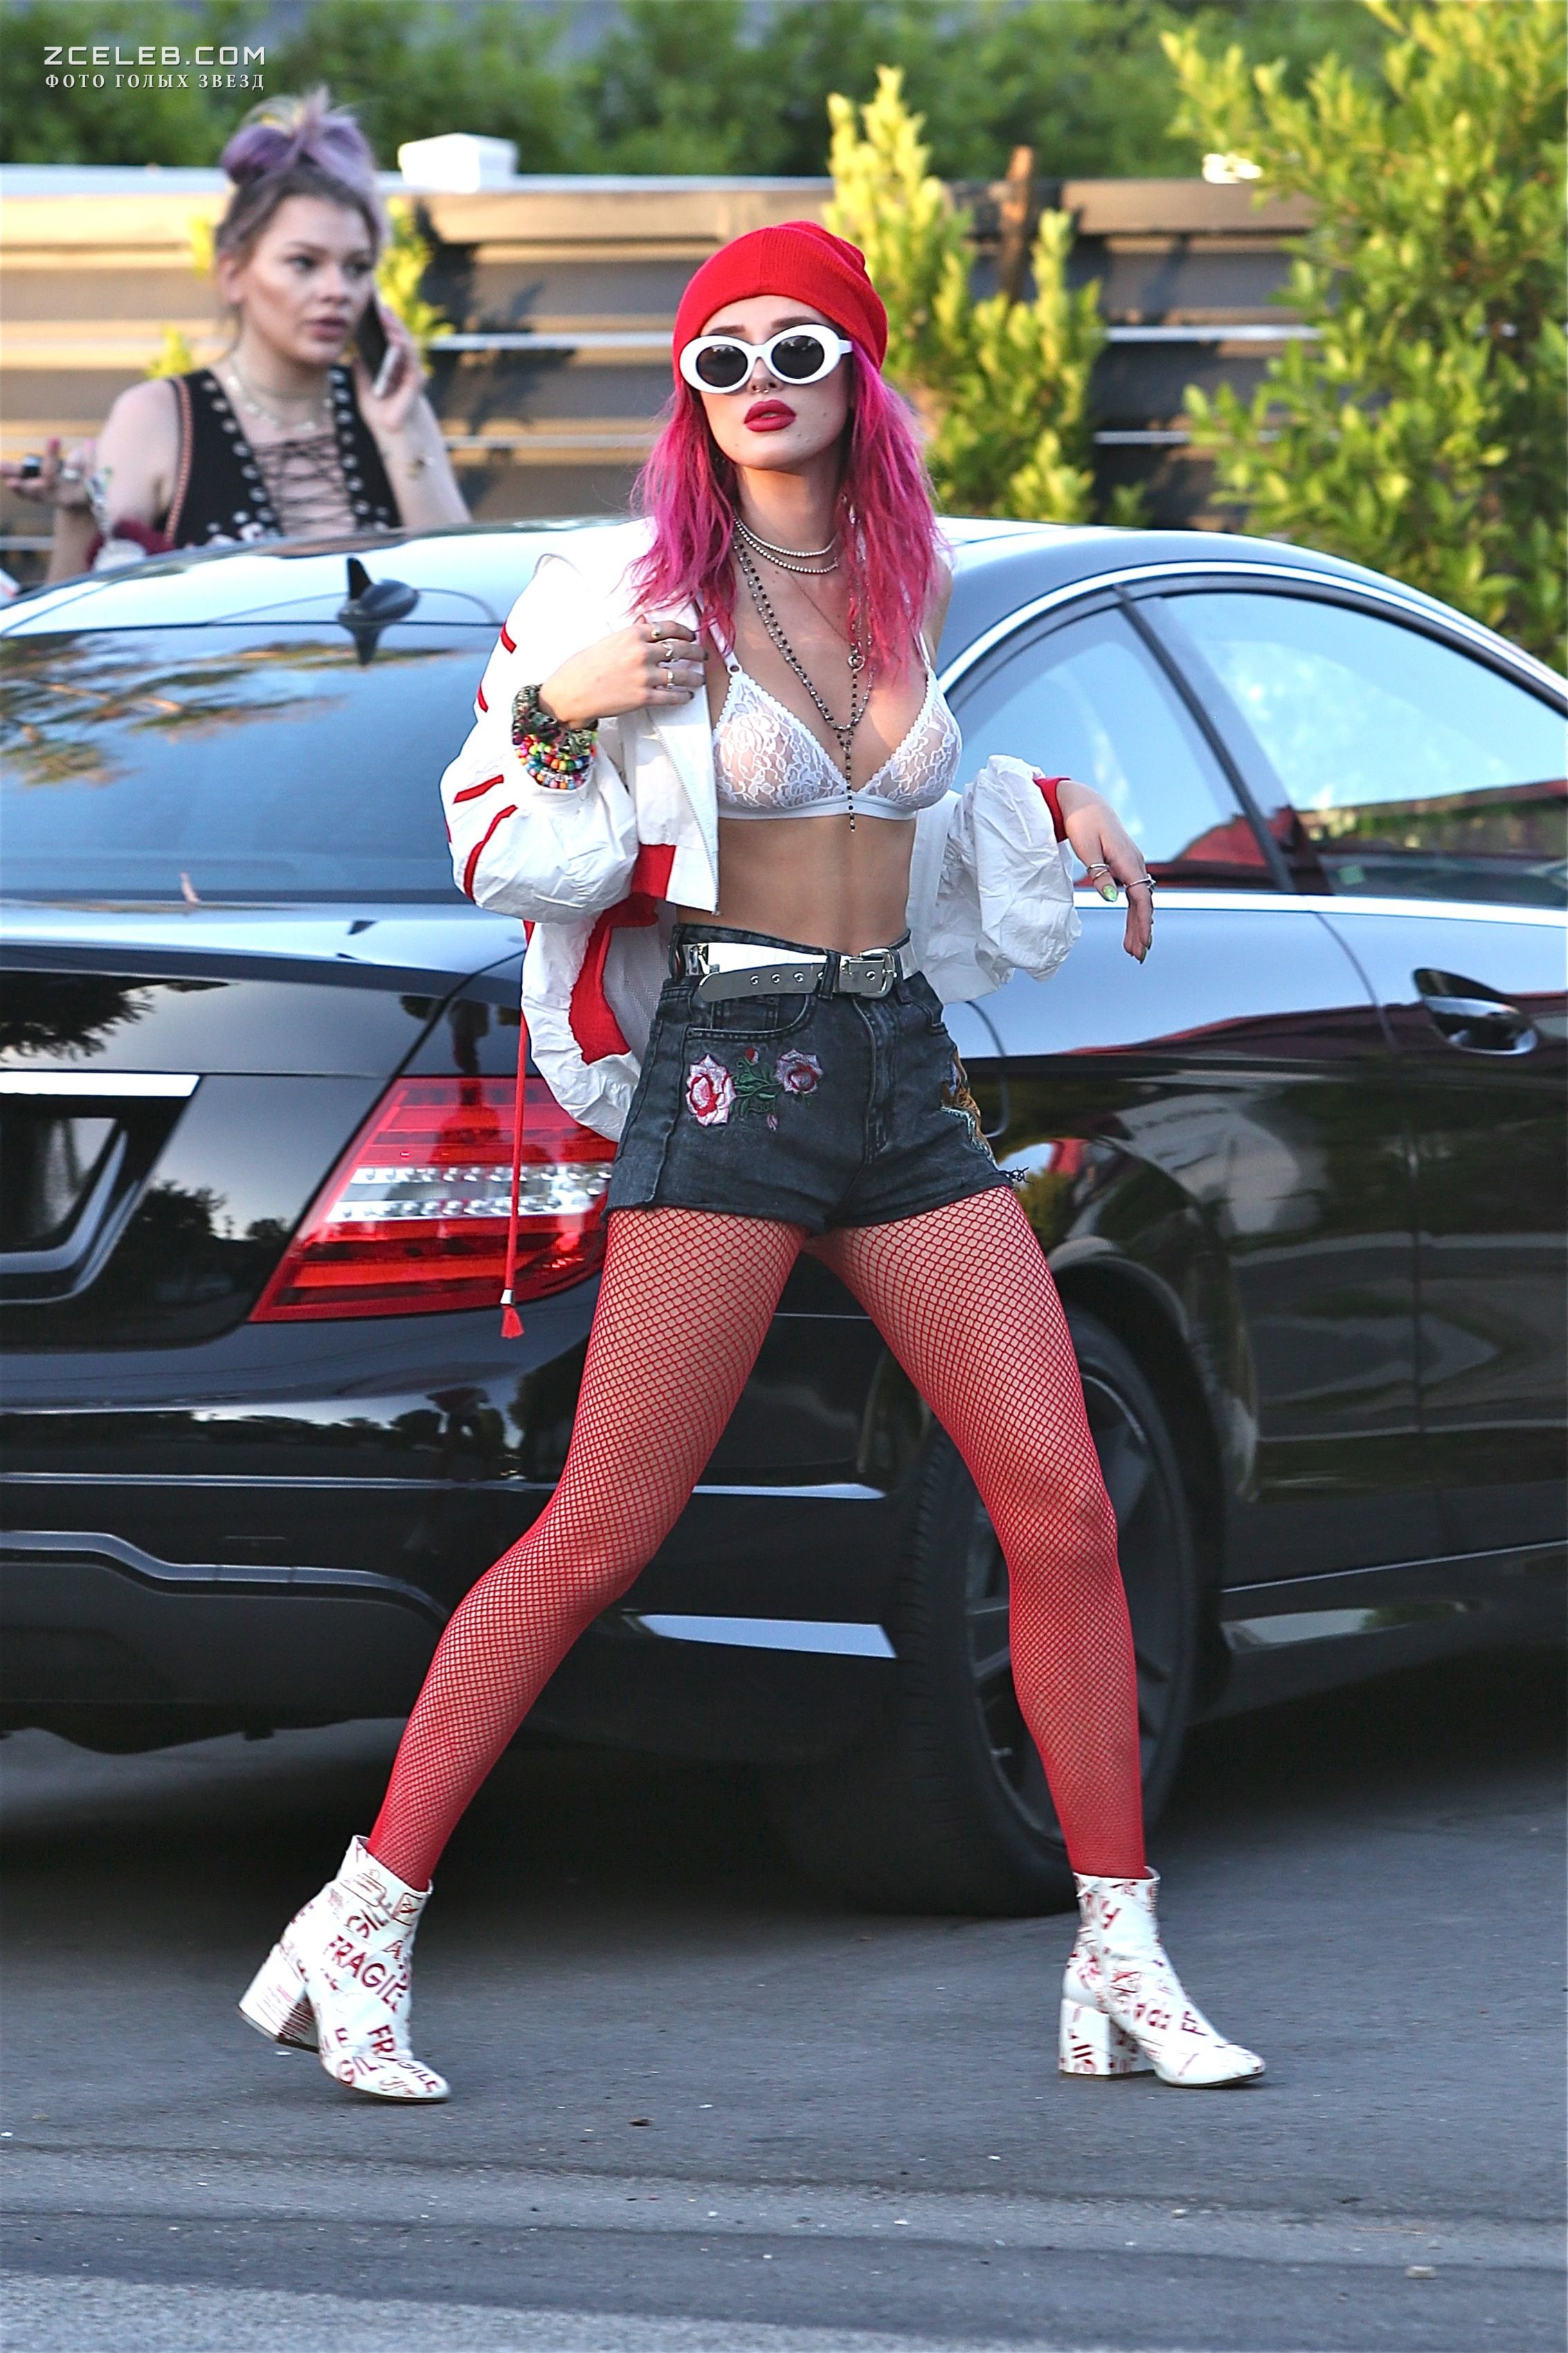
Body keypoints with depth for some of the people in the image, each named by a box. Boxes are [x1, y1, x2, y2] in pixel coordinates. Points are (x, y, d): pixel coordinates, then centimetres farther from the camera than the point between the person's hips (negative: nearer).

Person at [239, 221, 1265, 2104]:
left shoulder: (893, 596, 15)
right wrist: (554, 712, -17)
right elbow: (492, 840, 0)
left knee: (1063, 1511, -3)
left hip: (904, 1080, 6)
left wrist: (1042, 808, 19)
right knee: (600, 1536, -9)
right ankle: (358, 1931, -1)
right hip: (729, 1071, -5)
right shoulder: (631, 593, -2)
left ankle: (1120, 1970, 5)